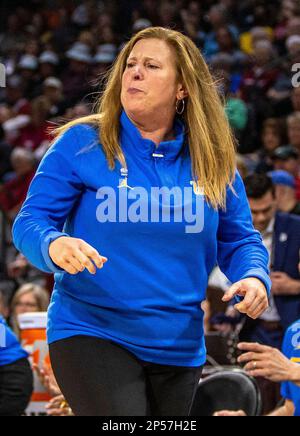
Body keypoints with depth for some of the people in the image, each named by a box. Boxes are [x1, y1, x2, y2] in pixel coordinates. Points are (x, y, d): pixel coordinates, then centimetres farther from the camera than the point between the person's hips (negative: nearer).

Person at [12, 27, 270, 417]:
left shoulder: (212, 162, 5)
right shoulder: (82, 143, -4)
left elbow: (238, 239, 11)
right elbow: (30, 221, -5)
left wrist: (254, 278, -11)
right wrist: (54, 245, -28)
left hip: (179, 348, 4)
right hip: (91, 336, -4)